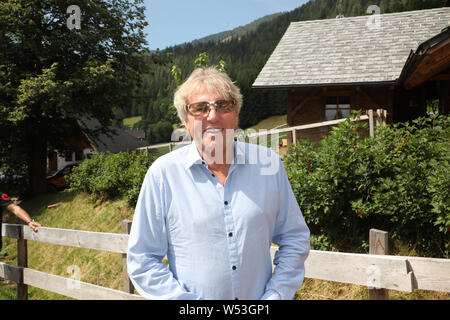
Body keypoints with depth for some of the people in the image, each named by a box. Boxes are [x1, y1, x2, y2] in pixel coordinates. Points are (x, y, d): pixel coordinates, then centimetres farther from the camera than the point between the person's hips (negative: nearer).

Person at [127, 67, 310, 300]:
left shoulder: (269, 164, -4)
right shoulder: (163, 174, -10)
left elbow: (295, 239, 3)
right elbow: (142, 261, -8)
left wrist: (276, 295, -8)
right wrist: (188, 304, -16)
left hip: (259, 297, 2)